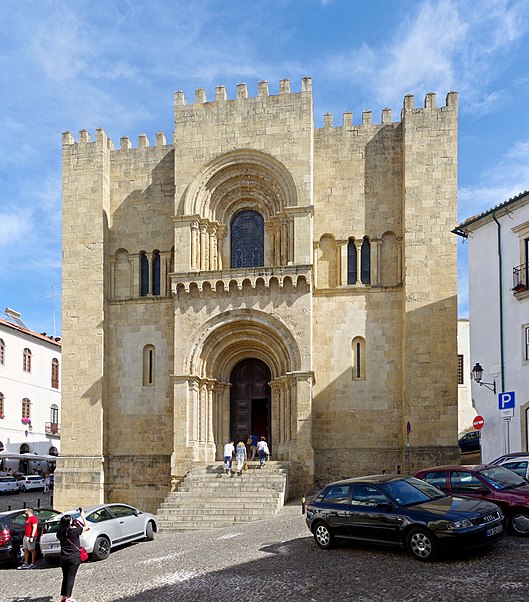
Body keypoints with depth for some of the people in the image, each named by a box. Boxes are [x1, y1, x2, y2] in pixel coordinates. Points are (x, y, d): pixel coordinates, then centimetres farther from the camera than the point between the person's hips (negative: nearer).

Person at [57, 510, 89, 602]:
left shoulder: (60, 533, -3)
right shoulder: (73, 531, -15)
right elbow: (86, 527, -3)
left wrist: (73, 526, 11)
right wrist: (82, 516, 6)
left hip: (63, 559, 5)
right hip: (74, 558, -5)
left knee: (65, 577, 15)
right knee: (70, 577, 2)